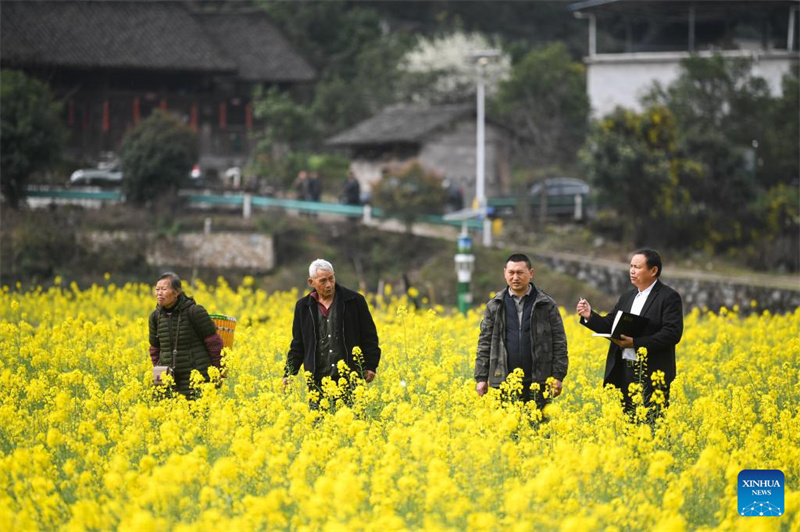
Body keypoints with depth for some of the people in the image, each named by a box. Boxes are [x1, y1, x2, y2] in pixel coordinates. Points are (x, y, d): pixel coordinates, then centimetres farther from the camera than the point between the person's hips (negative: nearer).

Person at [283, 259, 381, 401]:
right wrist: (289, 374, 7)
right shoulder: (303, 307, 10)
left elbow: (369, 337, 6)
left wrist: (371, 366, -1)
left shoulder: (355, 301, 2)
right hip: (318, 381, 2)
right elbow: (298, 345, 15)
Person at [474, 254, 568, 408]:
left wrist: (558, 377, -3)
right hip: (503, 382, 1)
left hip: (538, 382, -1)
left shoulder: (547, 305, 5)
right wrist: (481, 378, 4)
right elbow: (484, 343, 10)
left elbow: (559, 342, 5)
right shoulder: (494, 306, 9)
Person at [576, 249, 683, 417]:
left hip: (652, 374, -7)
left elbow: (672, 333, -17)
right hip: (624, 372, 7)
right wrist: (590, 316, -6)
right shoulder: (627, 297, 17)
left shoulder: (669, 298, -6)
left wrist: (635, 343, -22)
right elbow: (609, 325, 13)